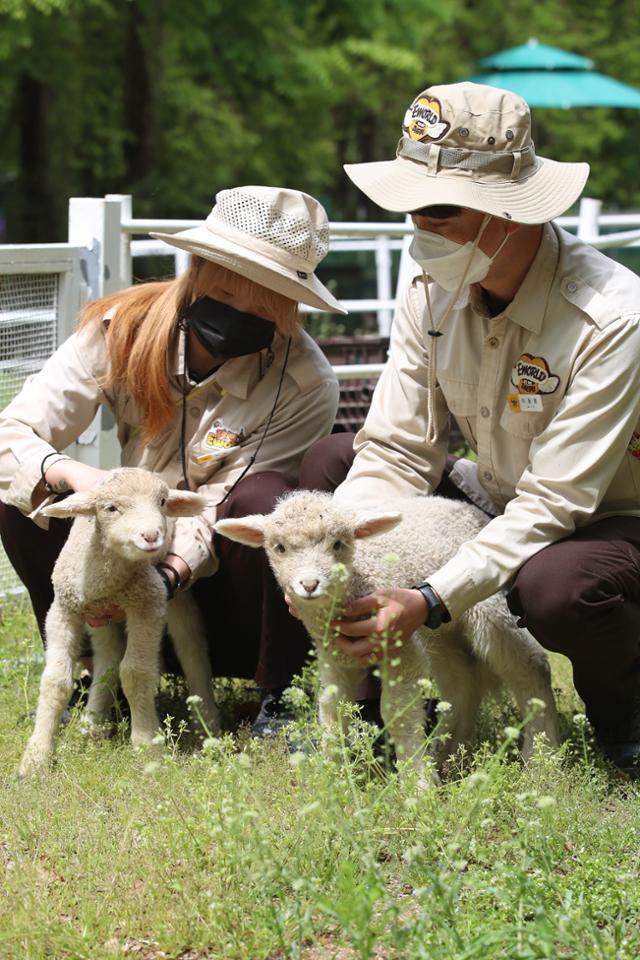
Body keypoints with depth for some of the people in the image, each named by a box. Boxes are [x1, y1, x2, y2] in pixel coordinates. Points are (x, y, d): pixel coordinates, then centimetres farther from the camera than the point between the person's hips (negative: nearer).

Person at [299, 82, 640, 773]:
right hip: (498, 502, 7)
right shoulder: (434, 287, -8)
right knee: (329, 464, -4)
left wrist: (429, 601, -37)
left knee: (555, 586, -40)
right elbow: (396, 451, -7)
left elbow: (554, 505, -30)